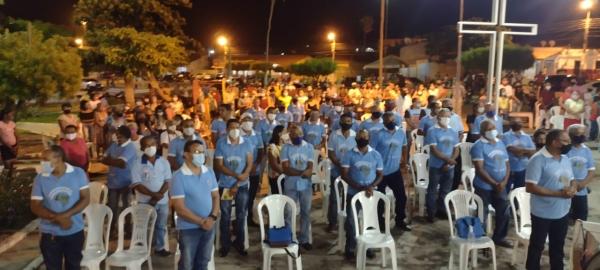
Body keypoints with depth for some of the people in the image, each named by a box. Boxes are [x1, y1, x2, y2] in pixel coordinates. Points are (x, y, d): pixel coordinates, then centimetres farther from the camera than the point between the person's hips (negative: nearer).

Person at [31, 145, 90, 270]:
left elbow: (85, 199, -8)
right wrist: (57, 218, -20)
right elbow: (35, 207, -7)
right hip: (50, 233, 0)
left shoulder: (78, 173, -9)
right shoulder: (40, 178, -7)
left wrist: (65, 215, -21)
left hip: (75, 231, 0)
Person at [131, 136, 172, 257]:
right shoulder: (138, 164, -8)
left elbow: (167, 181, -3)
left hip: (162, 201, 2)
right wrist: (154, 194, -21)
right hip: (145, 202, -2)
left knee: (161, 226, 13)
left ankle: (160, 247, 27)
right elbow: (137, 185, -12)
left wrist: (158, 196, -16)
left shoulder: (164, 162, -1)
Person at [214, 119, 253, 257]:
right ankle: (225, 245, 21)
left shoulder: (246, 144, -4)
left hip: (242, 185, 1)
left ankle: (239, 244, 25)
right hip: (225, 185, -1)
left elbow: (249, 165, -6)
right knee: (225, 216, 8)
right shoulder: (221, 144, -7)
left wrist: (237, 185, -12)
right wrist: (237, 175, -22)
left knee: (241, 216, 10)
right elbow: (219, 166, -9)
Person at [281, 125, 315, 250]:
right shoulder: (286, 148, -4)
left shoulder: (309, 147, 2)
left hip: (306, 185, 2)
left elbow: (310, 167, -5)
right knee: (288, 213, 5)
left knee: (305, 213, 11)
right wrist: (302, 172, -22)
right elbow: (286, 169, -12)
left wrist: (294, 172, -24)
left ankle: (304, 239, 24)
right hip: (290, 186, -2)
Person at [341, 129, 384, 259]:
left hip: (370, 194, 2)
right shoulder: (349, 155, -5)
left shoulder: (376, 155, 2)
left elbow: (380, 175, 5)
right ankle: (350, 248, 16)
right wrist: (359, 188, -17)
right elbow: (344, 175, -9)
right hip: (353, 194, -2)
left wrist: (371, 186, -15)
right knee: (351, 221, 1)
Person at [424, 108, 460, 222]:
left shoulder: (453, 132, 8)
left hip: (449, 167, 5)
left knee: (445, 190, 14)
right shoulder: (432, 131, -8)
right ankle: (431, 213, 11)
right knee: (432, 191, 2)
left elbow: (456, 150, 7)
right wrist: (447, 159, -20)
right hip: (436, 166, -5)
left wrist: (449, 163, -8)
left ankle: (441, 210, 28)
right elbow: (434, 150, -14)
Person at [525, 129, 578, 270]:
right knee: (537, 246, 10)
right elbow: (531, 187, -23)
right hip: (543, 214, -7)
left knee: (558, 246, 21)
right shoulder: (538, 159, -19)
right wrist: (559, 193, -24)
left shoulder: (566, 159, 5)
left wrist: (573, 188, -10)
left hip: (563, 212, 7)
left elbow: (572, 180, 15)